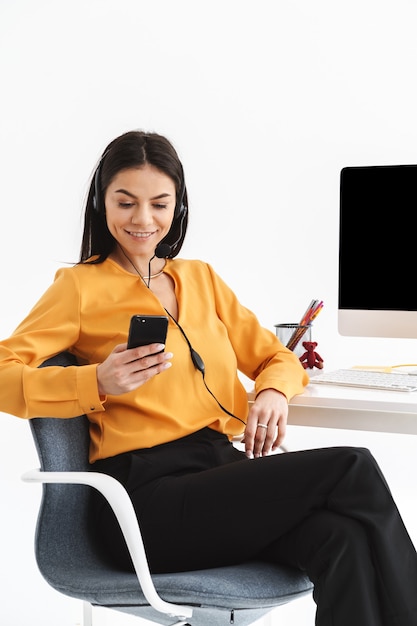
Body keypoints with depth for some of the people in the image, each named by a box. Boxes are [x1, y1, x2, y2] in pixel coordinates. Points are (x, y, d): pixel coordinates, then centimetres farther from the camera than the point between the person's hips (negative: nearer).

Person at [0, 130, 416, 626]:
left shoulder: (201, 278, 22)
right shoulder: (81, 286, 6)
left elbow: (275, 357, 23)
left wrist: (274, 393, -1)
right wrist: (98, 383, -20)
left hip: (222, 467, 5)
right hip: (147, 496, -5)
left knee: (345, 540, -29)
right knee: (352, 470, -22)